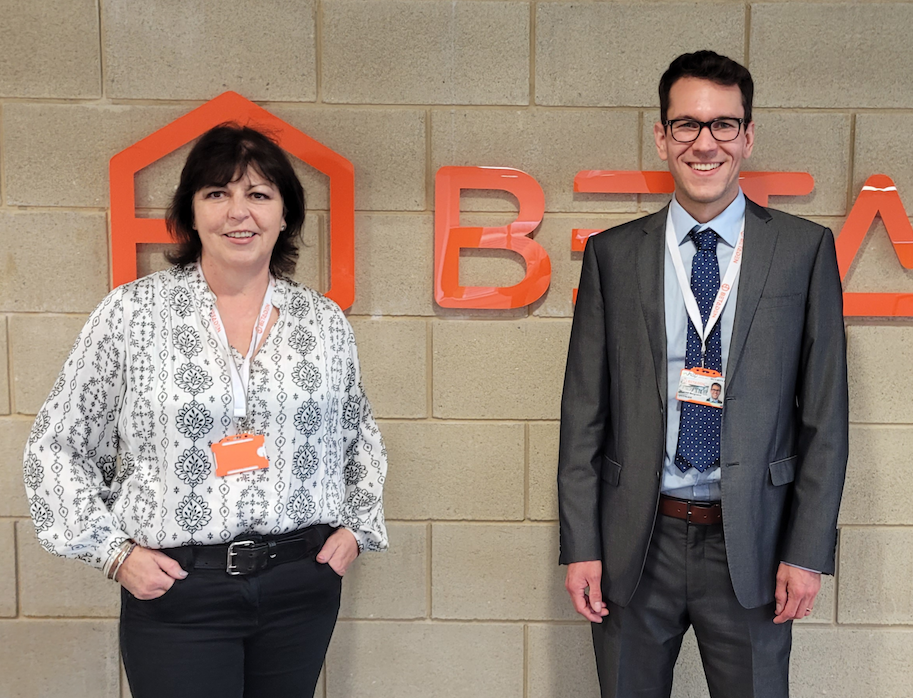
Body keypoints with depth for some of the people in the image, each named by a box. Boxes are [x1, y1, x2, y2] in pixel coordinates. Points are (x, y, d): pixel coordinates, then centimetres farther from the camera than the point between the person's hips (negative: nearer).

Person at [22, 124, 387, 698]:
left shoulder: (325, 322, 4)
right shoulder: (134, 312, -4)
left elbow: (361, 437, 19)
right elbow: (57, 446, 2)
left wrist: (356, 526, 8)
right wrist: (113, 550, -4)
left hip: (303, 585, 3)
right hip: (176, 589, -2)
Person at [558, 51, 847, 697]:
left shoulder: (805, 249, 1)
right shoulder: (611, 254, 3)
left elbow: (825, 412, 0)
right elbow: (584, 410, 2)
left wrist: (808, 551, -4)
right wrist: (580, 545, -1)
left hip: (751, 545, -1)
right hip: (634, 545, 1)